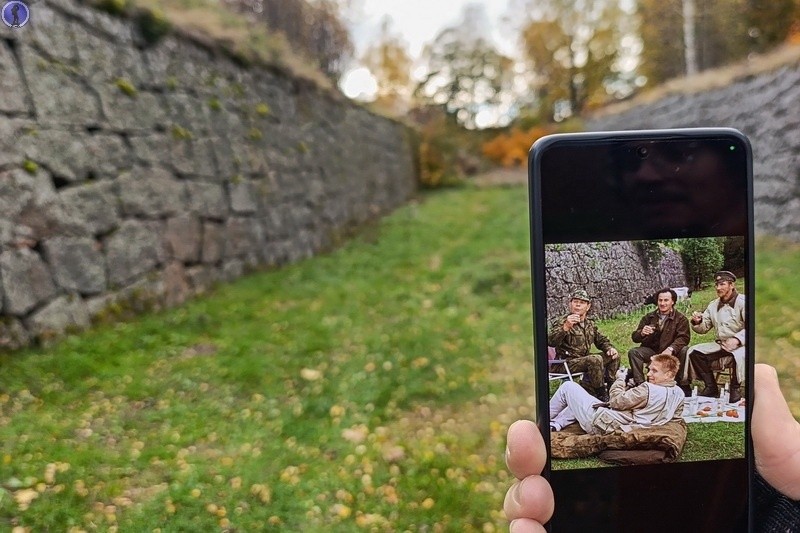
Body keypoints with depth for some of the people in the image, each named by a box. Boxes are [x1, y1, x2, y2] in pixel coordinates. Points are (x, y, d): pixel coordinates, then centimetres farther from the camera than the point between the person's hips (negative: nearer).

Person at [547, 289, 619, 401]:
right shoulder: (561, 322, -11)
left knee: (614, 356, 5)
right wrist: (566, 327, -41)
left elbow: (601, 340, 26)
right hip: (567, 363, -8)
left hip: (584, 360, 8)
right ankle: (600, 394, -14)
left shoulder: (590, 324, 13)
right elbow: (550, 342, -27)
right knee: (596, 359, -30)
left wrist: (610, 348, 3)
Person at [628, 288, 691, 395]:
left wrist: (671, 349, -34)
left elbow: (684, 337, -15)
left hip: (670, 353, -2)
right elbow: (634, 337, 4)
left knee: (685, 351, -30)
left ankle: (683, 385, -16)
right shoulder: (649, 317, 9)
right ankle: (639, 384, -21)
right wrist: (642, 333, -23)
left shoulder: (680, 318, 1)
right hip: (651, 351, 2)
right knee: (633, 352, -23)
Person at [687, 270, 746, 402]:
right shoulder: (713, 305, 11)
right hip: (720, 344, 6)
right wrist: (697, 322, -10)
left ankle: (735, 389, -13)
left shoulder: (742, 302, -8)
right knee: (694, 352, -12)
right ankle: (711, 387, -3)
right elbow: (704, 328, 13)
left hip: (740, 344, -6)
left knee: (739, 355, -39)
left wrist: (737, 339, -32)